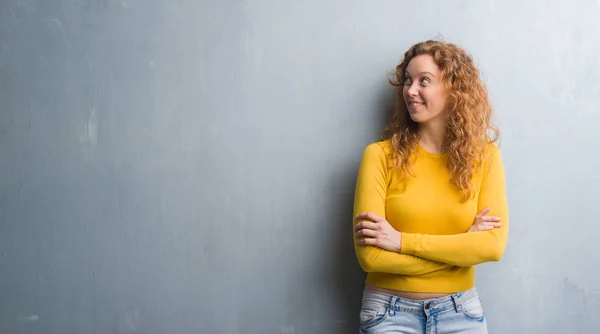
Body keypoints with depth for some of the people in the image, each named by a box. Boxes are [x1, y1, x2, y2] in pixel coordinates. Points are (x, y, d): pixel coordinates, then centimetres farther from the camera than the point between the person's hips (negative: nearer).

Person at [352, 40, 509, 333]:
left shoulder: (485, 156, -3)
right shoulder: (380, 155, -10)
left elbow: (494, 245, -13)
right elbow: (370, 256, -16)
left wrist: (402, 241, -18)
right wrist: (464, 246, -14)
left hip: (460, 310, 2)